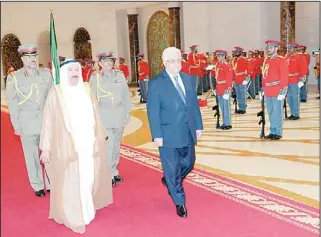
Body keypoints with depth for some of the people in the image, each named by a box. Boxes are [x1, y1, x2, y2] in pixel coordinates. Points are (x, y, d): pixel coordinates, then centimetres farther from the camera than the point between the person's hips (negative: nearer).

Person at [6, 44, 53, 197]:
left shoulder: (47, 74, 3)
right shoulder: (14, 77, -1)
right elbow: (12, 104, 0)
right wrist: (16, 126, -2)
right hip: (27, 124, -1)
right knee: (32, 156, 8)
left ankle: (51, 183, 20)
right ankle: (38, 186, 23)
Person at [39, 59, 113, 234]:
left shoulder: (86, 89, 5)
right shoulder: (56, 92, -6)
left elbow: (95, 115, 9)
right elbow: (48, 121, -6)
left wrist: (100, 136, 11)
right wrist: (46, 147, -8)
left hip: (88, 143, 4)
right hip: (67, 146, -4)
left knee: (88, 178, 14)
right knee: (71, 182, 3)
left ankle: (87, 208, 35)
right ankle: (75, 217, 18)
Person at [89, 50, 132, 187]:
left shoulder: (120, 75, 5)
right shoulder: (94, 77, -1)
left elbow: (126, 95, 8)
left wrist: (127, 111, 6)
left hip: (119, 116, 3)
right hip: (104, 117, -3)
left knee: (116, 145, 12)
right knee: (108, 146, -7)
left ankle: (114, 172, 26)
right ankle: (110, 175, 6)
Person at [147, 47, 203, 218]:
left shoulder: (189, 79, 7)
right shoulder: (156, 83, -9)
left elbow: (194, 104, 11)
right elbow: (153, 112, -10)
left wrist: (198, 126, 9)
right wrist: (157, 135, -13)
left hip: (188, 132, 6)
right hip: (168, 135, -5)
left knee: (188, 164, 17)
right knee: (172, 169, 4)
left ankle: (169, 181, 45)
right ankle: (179, 202, 21)